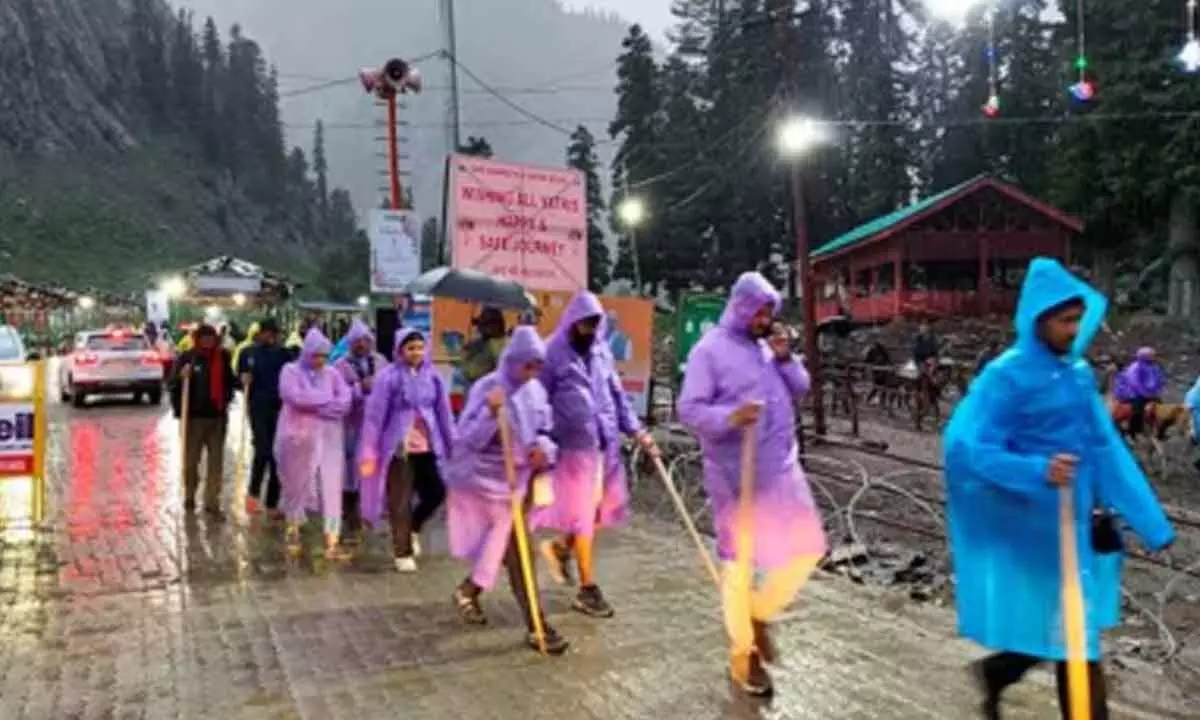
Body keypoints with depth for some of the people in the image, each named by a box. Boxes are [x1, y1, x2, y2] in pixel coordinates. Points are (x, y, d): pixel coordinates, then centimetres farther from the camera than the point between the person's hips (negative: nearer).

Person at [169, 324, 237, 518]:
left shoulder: (223, 357, 5)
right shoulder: (186, 358, -6)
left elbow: (229, 381, 18)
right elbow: (171, 385, -9)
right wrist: (181, 377, -29)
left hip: (218, 416, 3)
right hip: (193, 416, -3)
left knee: (216, 461, 4)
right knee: (191, 460, 8)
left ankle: (212, 503, 10)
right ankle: (189, 497, 28)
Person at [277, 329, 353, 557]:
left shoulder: (332, 374, 8)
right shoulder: (291, 370, -1)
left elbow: (346, 401, -4)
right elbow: (295, 397, -18)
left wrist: (311, 403, -16)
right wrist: (327, 398, -12)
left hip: (328, 438, 2)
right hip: (298, 437, -2)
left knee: (331, 486, -6)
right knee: (296, 484, 11)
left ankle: (332, 538, -7)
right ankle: (293, 527, 33)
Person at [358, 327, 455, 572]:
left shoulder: (432, 375, 1)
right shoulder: (389, 377, -10)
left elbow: (443, 412, 6)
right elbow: (374, 415, -9)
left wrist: (452, 445, 7)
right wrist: (369, 452, -11)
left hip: (427, 447, 4)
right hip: (398, 448, -4)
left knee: (436, 493, 6)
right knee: (400, 503, 5)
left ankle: (412, 529, 36)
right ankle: (402, 553, 22)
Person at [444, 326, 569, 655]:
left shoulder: (535, 391, 3)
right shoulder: (487, 388, -16)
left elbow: (543, 430, 11)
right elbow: (469, 440, -21)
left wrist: (543, 447, -11)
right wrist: (491, 412, -36)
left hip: (520, 478, 7)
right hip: (489, 479, -7)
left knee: (502, 548, 17)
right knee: (517, 550, -8)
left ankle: (469, 590, 42)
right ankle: (536, 626, -3)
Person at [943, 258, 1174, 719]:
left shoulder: (1079, 373, 5)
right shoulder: (1007, 376, -16)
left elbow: (1104, 447, 11)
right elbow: (967, 447, -21)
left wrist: (1148, 520, 11)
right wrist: (1037, 471, -35)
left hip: (1078, 520, 7)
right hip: (1036, 525, -7)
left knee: (1065, 629, 16)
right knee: (1069, 634, 3)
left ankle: (993, 673, 38)